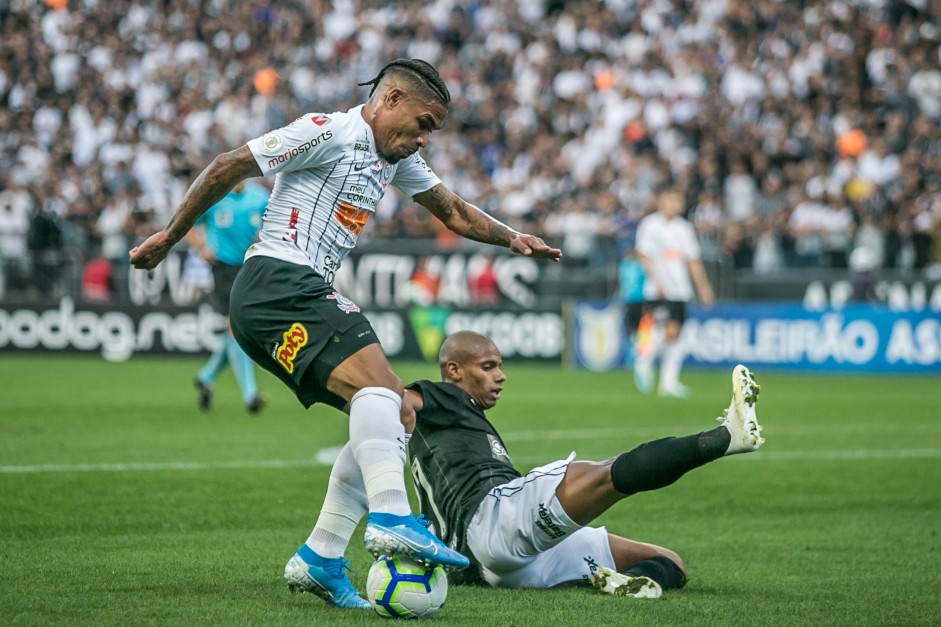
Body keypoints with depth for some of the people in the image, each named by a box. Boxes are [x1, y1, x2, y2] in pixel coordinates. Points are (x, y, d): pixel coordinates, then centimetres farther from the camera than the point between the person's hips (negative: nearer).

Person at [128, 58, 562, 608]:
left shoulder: (398, 159, 23)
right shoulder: (328, 133, -5)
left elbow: (454, 211, 33)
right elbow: (229, 167, -5)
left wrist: (513, 239, 17)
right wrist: (169, 237, -2)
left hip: (307, 296, 10)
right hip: (278, 280, -10)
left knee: (396, 414, 4)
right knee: (376, 381, -28)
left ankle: (320, 558, 1)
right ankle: (391, 517, -44)